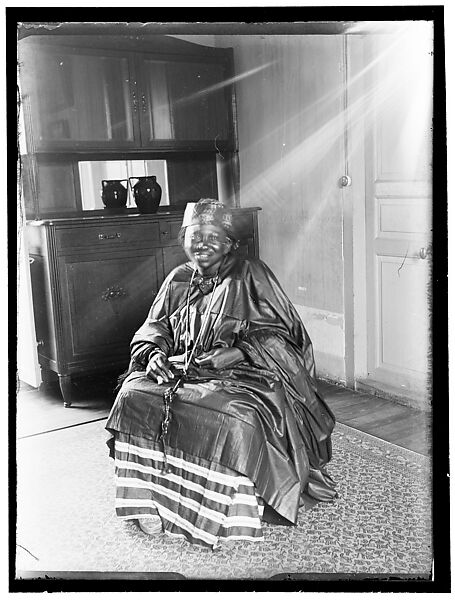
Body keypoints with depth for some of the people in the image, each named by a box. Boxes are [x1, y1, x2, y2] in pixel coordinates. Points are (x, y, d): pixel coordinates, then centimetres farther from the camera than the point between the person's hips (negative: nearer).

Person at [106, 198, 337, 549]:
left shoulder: (251, 275, 2)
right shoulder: (178, 280, 18)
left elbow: (277, 334, -3)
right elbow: (154, 328, 17)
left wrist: (239, 351, -20)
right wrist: (155, 352, -7)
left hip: (242, 372, -4)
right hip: (182, 369, 5)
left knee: (236, 417, -36)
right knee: (132, 396, -21)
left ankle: (232, 515, -14)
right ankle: (152, 501, -12)